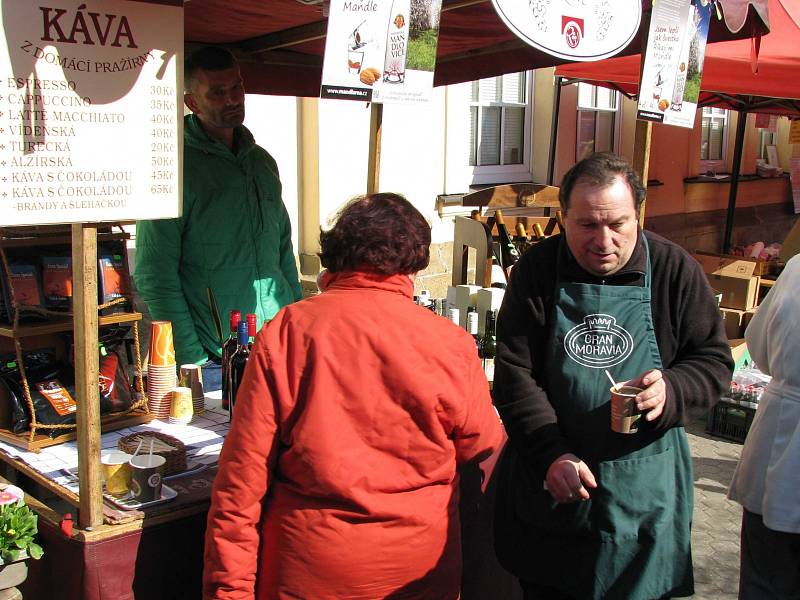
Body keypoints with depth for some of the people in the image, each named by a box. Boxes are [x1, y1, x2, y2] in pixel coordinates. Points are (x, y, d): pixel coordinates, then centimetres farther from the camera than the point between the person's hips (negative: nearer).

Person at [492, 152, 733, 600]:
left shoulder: (675, 270, -4)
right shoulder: (538, 269, -5)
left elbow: (715, 360, 2)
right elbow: (514, 374, -9)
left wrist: (671, 388, -20)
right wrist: (551, 455, -19)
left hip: (644, 483, 0)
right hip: (548, 479, 1)